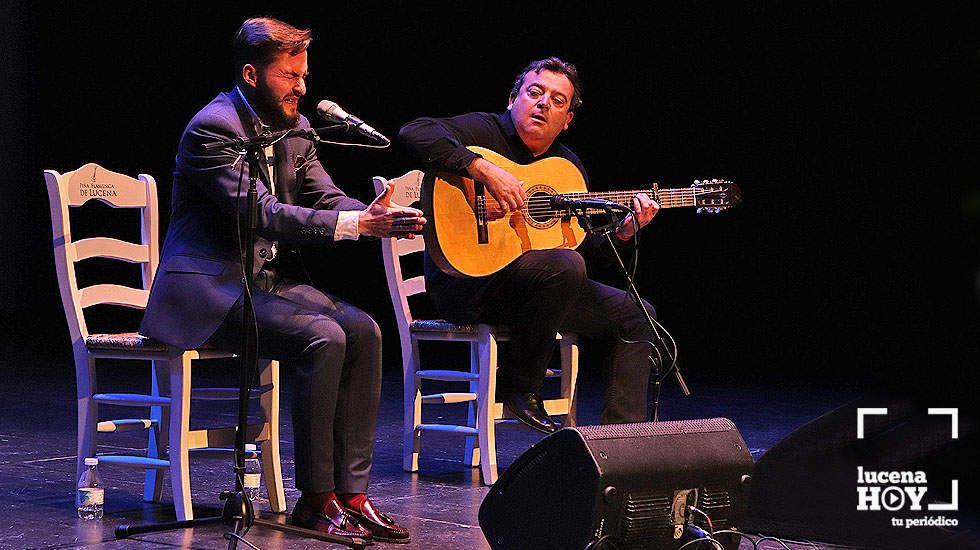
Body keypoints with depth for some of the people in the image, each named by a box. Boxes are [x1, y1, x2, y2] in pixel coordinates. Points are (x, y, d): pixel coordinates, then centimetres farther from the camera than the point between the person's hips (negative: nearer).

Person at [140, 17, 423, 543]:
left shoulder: (294, 127, 12)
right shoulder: (214, 126, -15)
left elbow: (326, 200, 9)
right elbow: (262, 214, -24)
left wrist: (385, 219, -13)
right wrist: (358, 223, -29)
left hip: (269, 278, 8)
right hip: (209, 286, -8)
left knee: (363, 331, -15)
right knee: (323, 339, -27)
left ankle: (350, 491, -14)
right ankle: (315, 500, -17)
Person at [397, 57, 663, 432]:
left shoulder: (569, 166, 15)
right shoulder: (483, 131, -7)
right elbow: (414, 135, -26)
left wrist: (623, 230, -2)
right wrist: (486, 171, -31)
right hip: (466, 284, -8)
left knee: (635, 316, 5)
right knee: (565, 265, -34)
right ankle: (518, 387, -17)